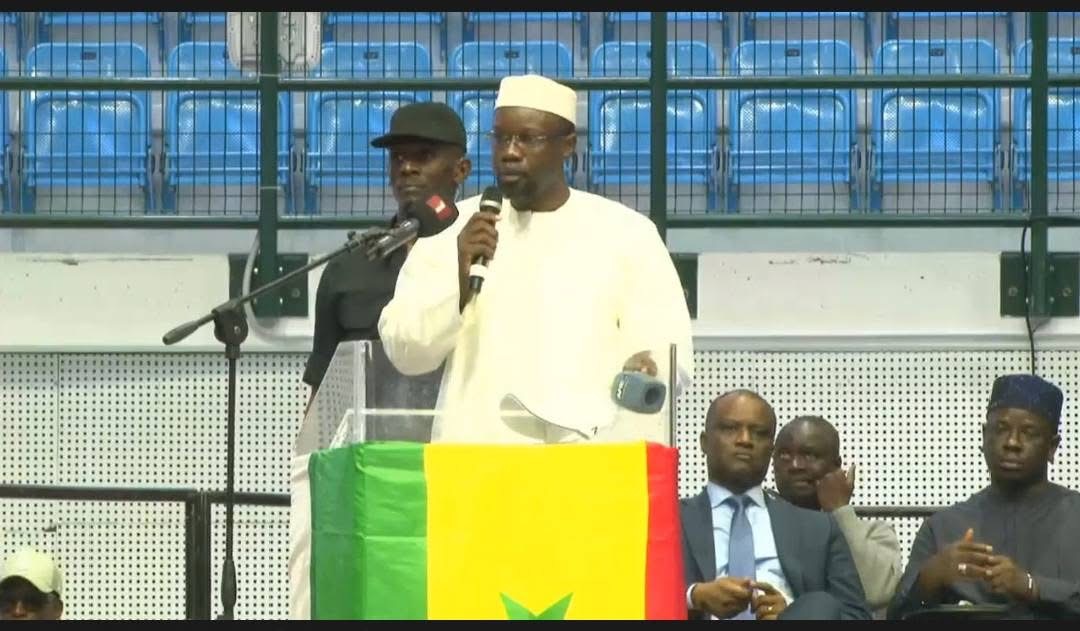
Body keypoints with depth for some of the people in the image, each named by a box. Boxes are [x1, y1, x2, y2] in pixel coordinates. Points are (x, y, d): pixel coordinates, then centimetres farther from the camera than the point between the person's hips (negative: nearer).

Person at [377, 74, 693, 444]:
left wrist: (646, 370, -21)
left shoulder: (627, 233, 7)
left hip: (595, 452, -1)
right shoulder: (453, 230, 11)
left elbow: (673, 357, 2)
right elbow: (405, 353, 6)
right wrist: (460, 277, -9)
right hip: (476, 453, 1)